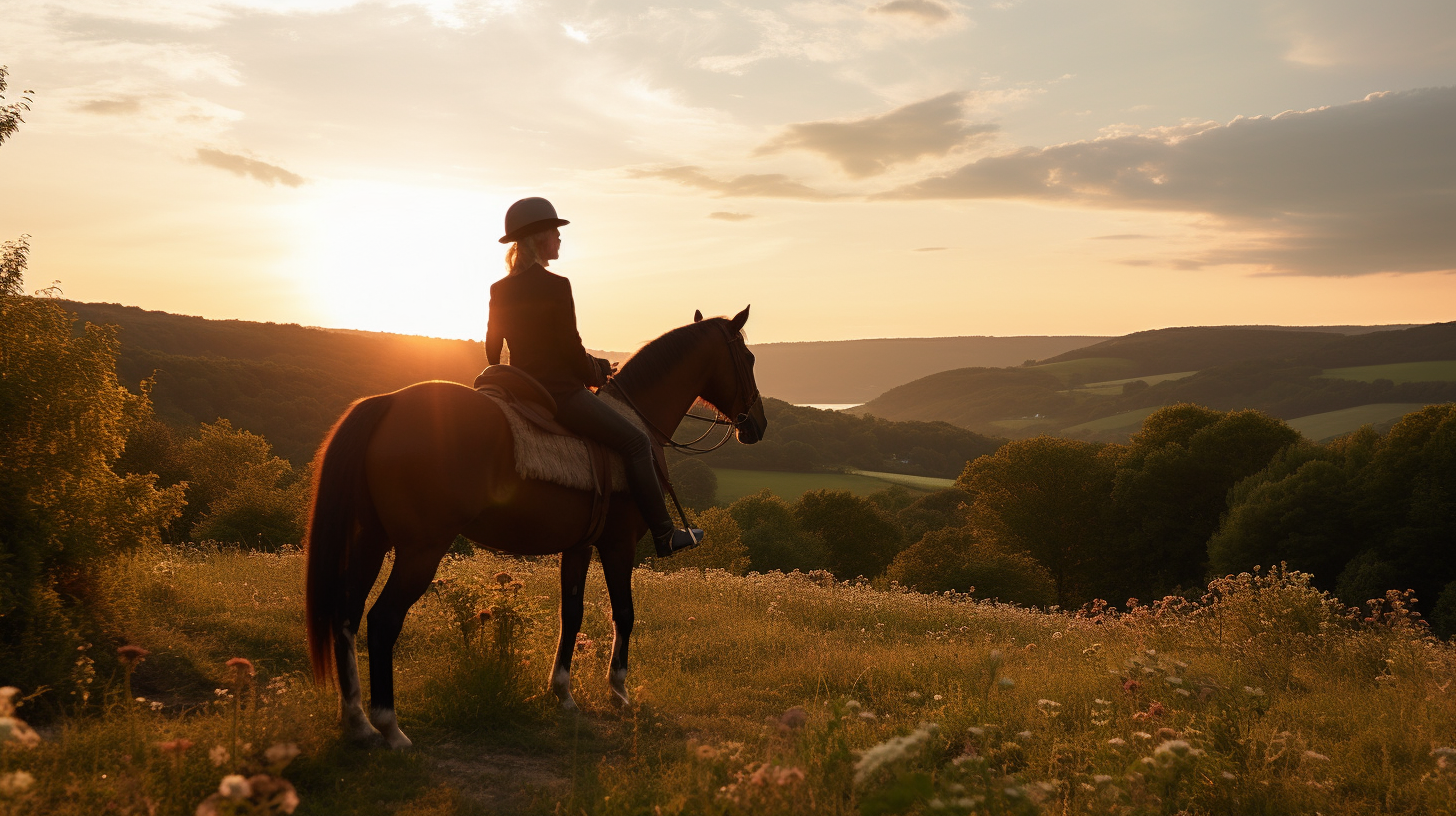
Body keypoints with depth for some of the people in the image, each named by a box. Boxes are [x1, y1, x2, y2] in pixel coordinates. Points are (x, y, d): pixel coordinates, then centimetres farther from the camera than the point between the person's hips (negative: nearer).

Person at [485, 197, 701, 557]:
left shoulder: (499, 290, 7)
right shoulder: (556, 286, -15)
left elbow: (492, 348, 14)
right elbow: (572, 349, -13)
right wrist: (595, 373, 6)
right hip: (561, 391, -9)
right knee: (636, 442, 0)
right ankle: (664, 533, 0)